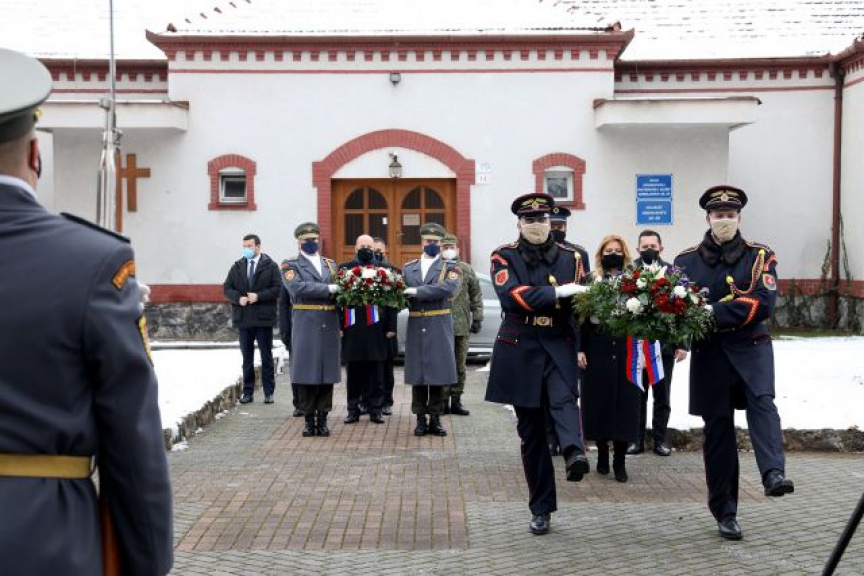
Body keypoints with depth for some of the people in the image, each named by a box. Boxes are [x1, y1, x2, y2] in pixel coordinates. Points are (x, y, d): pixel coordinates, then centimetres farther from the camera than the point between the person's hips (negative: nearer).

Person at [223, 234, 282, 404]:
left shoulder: (271, 266, -1)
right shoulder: (237, 267, 9)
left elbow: (278, 288, -7)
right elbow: (227, 288, 8)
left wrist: (259, 296, -17)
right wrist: (238, 298, -10)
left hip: (263, 318, -3)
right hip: (243, 318, 3)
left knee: (266, 357, 4)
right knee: (247, 357, 9)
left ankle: (269, 392, 10)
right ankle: (247, 392, 15)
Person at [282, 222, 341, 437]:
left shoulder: (331, 264, 18)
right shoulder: (290, 266, 3)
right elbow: (297, 288, -15)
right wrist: (329, 289, -19)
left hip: (329, 325, 4)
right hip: (306, 325, -4)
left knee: (327, 371, 4)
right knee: (306, 371, 0)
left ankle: (322, 419, 12)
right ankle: (309, 418, 9)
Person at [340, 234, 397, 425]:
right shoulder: (344, 269, 7)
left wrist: (391, 327, 0)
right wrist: (338, 326, -3)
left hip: (376, 328, 0)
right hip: (352, 328, 0)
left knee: (375, 372, 4)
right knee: (353, 371, 6)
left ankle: (375, 409, 12)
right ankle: (353, 409, 14)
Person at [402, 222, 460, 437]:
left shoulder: (450, 268, 3)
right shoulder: (408, 268, 14)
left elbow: (447, 288, -16)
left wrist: (416, 291, -19)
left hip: (440, 328, -2)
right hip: (416, 327, 2)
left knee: (439, 372, 2)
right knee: (417, 374, 4)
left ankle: (435, 419, 12)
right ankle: (421, 419, 13)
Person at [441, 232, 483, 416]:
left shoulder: (467, 270, 9)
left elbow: (476, 296, 11)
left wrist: (477, 318, 4)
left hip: (462, 325, 2)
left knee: (460, 366, 7)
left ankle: (456, 401, 15)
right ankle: (443, 401, 9)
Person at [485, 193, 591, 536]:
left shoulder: (570, 256, 7)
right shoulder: (504, 257, -1)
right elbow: (510, 296, -18)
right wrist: (556, 292, -24)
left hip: (559, 345, 1)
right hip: (521, 349, -1)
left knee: (564, 399, -29)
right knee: (531, 429, 4)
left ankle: (575, 455, -51)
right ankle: (541, 509, 12)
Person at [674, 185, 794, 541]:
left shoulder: (759, 256, 4)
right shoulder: (687, 261, 8)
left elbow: (763, 303, -10)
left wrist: (714, 313, -21)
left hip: (751, 347, -1)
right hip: (709, 354, 1)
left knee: (762, 401, -29)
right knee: (718, 429, 3)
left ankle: (773, 474, -42)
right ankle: (725, 513, 11)